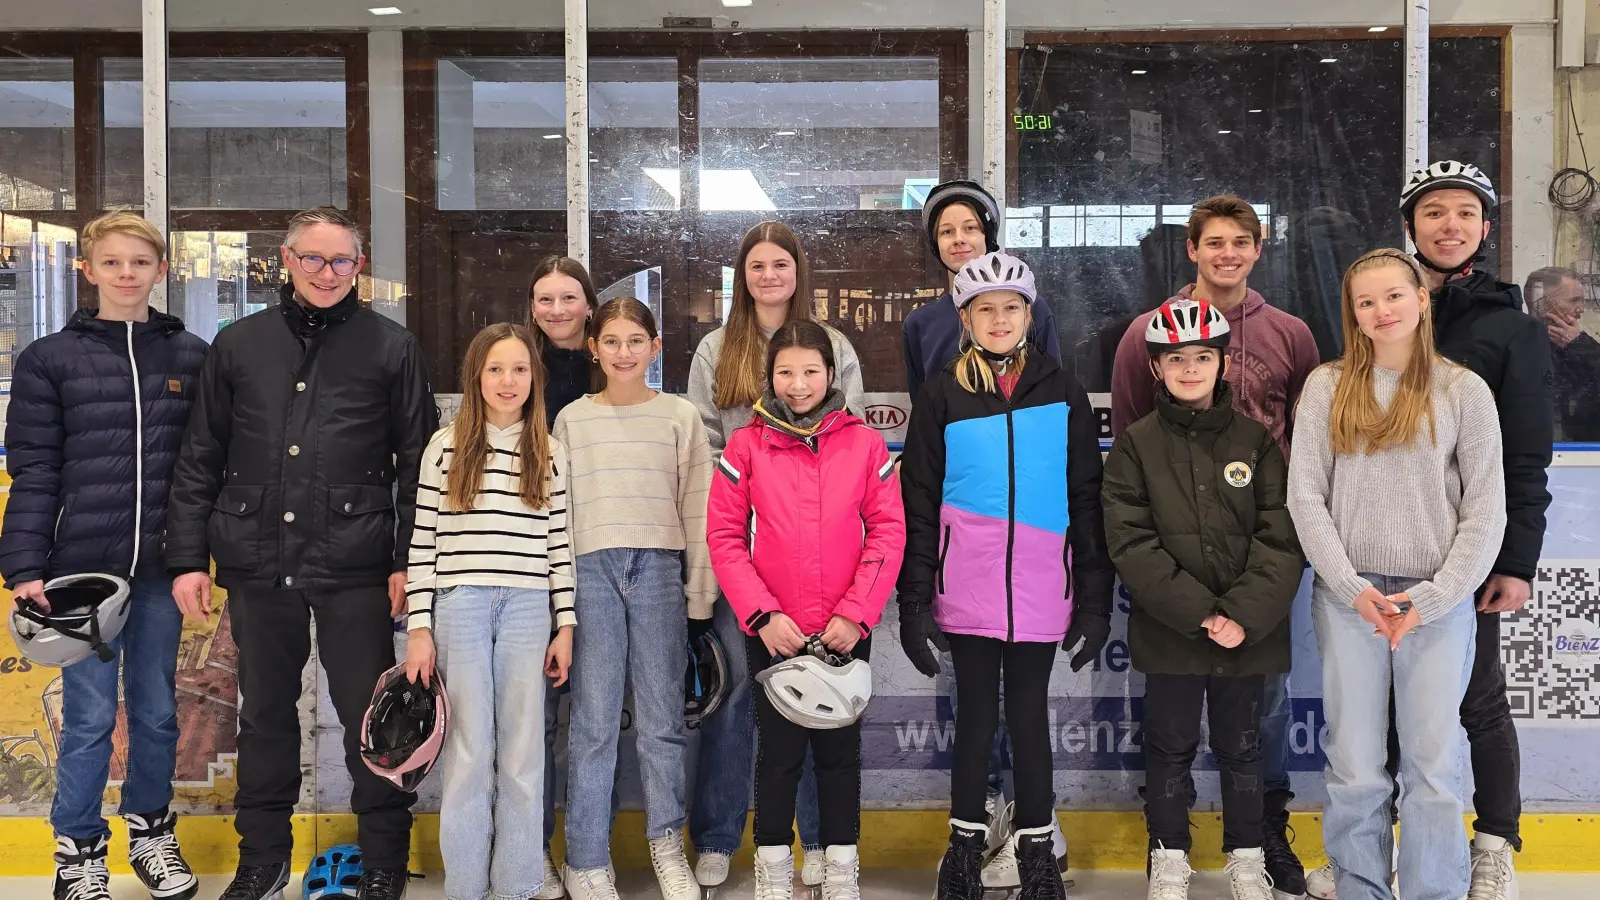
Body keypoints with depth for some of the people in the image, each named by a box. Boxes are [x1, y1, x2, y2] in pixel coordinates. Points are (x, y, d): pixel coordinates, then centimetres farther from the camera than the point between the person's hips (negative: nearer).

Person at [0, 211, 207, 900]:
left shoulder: (191, 356, 7)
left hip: (161, 566, 2)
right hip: (83, 565, -2)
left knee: (157, 709, 12)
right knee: (89, 716, 2)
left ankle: (152, 834, 28)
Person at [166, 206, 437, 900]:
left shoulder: (392, 347, 4)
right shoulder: (238, 345, 10)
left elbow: (418, 463, 3)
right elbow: (199, 460, 11)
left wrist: (407, 560, -3)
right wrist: (188, 557, 6)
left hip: (354, 567, -2)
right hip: (258, 563, 3)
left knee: (369, 713, 2)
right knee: (264, 713, 12)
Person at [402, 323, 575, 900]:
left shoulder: (550, 453, 9)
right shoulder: (445, 447, 4)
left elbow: (558, 544, 9)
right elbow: (423, 542, 3)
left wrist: (565, 624, 5)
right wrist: (419, 627, -2)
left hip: (527, 608, 2)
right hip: (460, 606, -1)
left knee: (523, 753, 4)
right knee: (470, 751, 2)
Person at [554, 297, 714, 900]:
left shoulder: (680, 417, 7)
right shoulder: (572, 419, 9)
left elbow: (697, 509, 5)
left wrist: (700, 595, 1)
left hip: (659, 569, 0)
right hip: (591, 570, 0)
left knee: (662, 719, 2)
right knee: (593, 721, -1)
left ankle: (667, 845, 19)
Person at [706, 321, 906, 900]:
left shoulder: (864, 443, 1)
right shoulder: (746, 445, -1)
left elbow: (888, 532, -2)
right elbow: (725, 536, -4)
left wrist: (855, 613, -11)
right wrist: (763, 614, -12)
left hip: (846, 631, 1)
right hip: (773, 631, -1)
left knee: (840, 748, 10)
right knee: (779, 749, 8)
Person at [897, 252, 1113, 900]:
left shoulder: (1062, 393, 6)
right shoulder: (942, 396, 3)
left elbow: (1088, 501, 7)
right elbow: (918, 505, 3)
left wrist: (1095, 599, 2)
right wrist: (915, 602, -2)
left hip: (1041, 590, 1)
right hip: (967, 590, 0)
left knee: (1030, 713, 8)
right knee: (976, 714, 7)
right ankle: (966, 847, 21)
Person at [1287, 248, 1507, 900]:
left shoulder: (1463, 389, 3)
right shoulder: (1326, 387, 4)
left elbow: (1485, 509, 0)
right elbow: (1305, 497, 0)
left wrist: (1433, 597, -9)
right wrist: (1353, 588, -10)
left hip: (1440, 603, 0)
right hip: (1347, 599, 0)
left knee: (1435, 770, 2)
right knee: (1355, 772, 5)